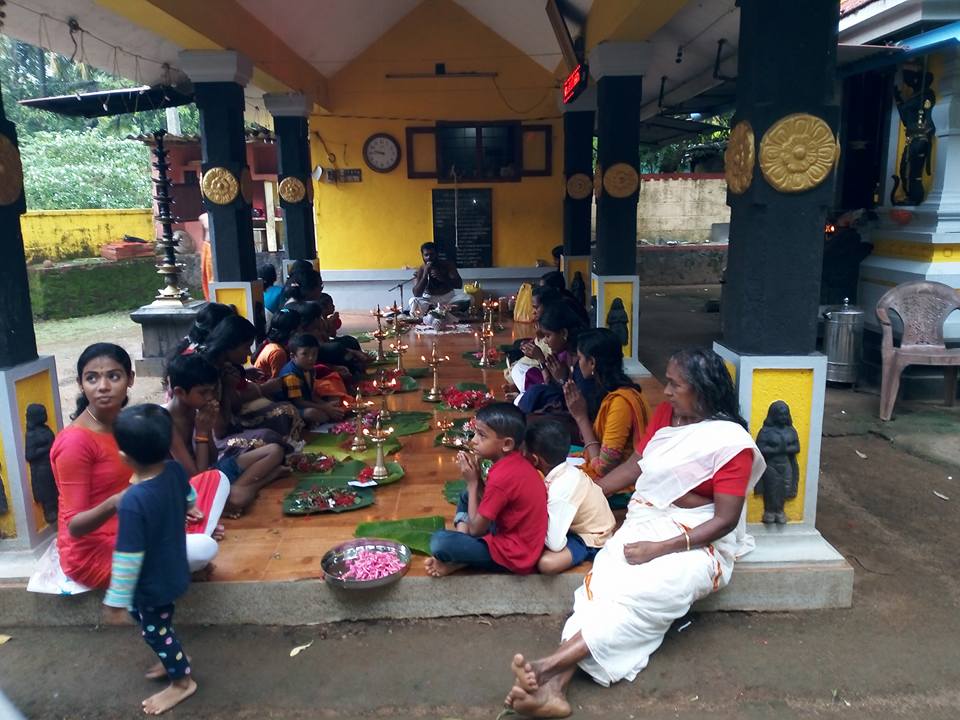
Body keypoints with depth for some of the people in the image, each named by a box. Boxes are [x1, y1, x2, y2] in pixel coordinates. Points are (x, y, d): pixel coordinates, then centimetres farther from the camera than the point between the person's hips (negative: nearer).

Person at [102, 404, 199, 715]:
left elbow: (128, 558, -28)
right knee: (161, 627, 30)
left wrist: (117, 601, -15)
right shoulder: (175, 470, -16)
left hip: (151, 584, -7)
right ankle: (176, 661, 49)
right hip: (173, 572, 7)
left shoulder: (133, 502, -37)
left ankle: (182, 682, 36)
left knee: (155, 631, 18)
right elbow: (190, 499, 8)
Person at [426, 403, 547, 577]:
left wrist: (472, 482, -10)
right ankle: (461, 548, 4)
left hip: (514, 554, -10)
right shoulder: (515, 462, 1)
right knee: (467, 498, 21)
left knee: (439, 542, -25)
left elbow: (476, 529, -16)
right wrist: (477, 474, -5)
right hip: (517, 537, 10)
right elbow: (492, 500, 10)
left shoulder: (502, 476, -27)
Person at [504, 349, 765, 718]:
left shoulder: (731, 442, -13)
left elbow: (726, 520, -15)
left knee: (640, 593, -32)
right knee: (602, 580, -23)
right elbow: (634, 466, 12)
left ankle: (550, 665, -36)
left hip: (698, 542, -5)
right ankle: (555, 686, -37)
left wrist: (660, 549, -21)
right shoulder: (665, 414, 7)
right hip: (645, 523, 5)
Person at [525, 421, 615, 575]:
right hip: (576, 526, 7)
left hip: (591, 539, -7)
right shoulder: (563, 470, -11)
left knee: (547, 563, -28)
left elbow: (555, 544, -33)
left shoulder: (559, 489, -34)